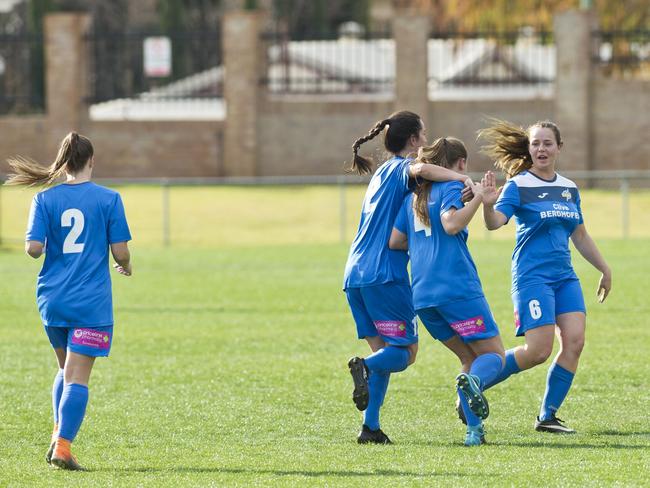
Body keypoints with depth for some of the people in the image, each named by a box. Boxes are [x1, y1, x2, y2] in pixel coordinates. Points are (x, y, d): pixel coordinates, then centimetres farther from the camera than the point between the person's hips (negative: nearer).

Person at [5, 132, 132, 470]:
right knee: (78, 377, -4)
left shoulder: (45, 199, 0)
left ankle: (58, 435, 11)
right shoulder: (108, 199, -4)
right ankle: (62, 448, -14)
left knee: (66, 370, 22)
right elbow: (120, 252, -4)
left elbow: (33, 248, -8)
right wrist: (125, 266, 18)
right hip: (92, 302, -3)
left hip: (52, 299, 3)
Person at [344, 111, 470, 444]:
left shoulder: (383, 172, 25)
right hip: (384, 274, -8)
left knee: (384, 351, 10)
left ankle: (370, 428, -1)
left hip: (355, 275, 8)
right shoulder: (403, 167, -2)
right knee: (405, 351, -2)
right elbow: (420, 170, -28)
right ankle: (365, 366, -30)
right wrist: (464, 180, -25)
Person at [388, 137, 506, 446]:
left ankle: (474, 430, 1)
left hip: (422, 296, 7)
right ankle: (473, 381, -36)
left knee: (470, 357, 16)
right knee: (493, 354, -1)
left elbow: (395, 241, 16)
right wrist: (478, 198, -15)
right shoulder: (451, 187, 0)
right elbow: (451, 223, -19)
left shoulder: (414, 196, 20)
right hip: (457, 288, -7)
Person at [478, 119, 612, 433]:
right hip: (532, 276, -6)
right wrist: (488, 205, -42)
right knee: (539, 350, -14)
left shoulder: (569, 189, 14)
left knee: (574, 341, -10)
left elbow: (580, 236, 24)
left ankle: (547, 416, -1)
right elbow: (495, 222, -21)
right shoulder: (519, 186, -5)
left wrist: (605, 270, 27)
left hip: (565, 277, 6)